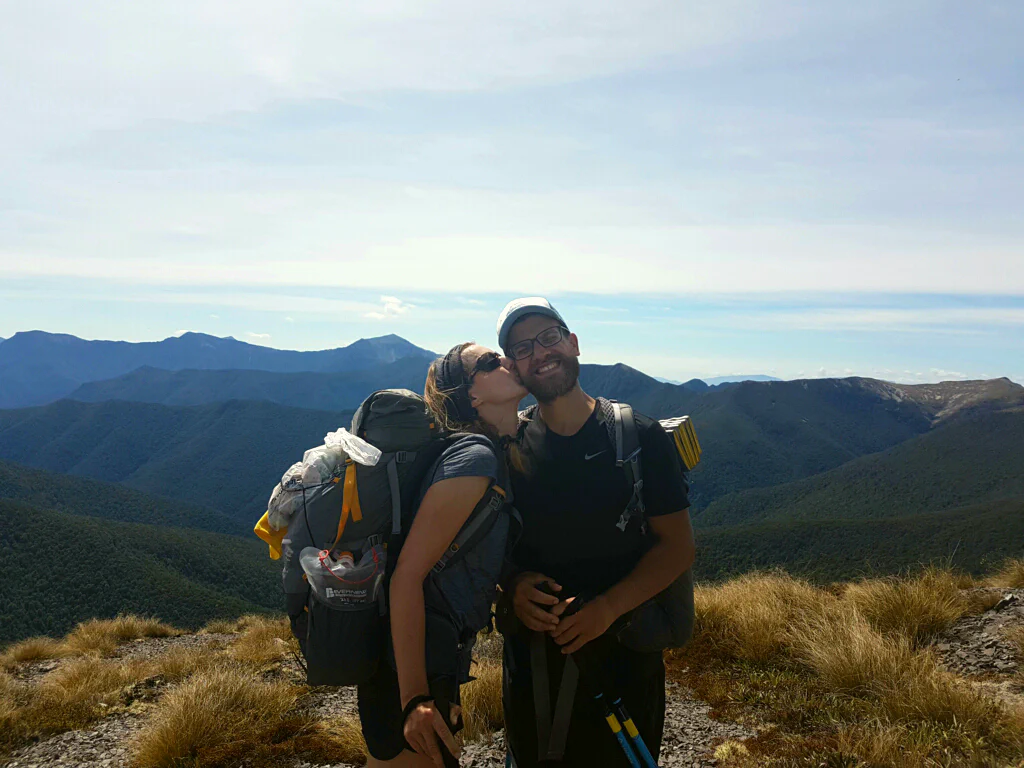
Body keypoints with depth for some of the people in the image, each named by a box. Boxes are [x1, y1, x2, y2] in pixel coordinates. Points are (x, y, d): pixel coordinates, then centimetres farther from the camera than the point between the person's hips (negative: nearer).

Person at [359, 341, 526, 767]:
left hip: (439, 666, 9)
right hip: (409, 676, -9)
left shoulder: (502, 456, 5)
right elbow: (408, 575, -27)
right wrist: (414, 698, -28)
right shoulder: (474, 456, -23)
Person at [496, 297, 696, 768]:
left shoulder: (640, 437, -8)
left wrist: (610, 606, -21)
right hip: (531, 655, 2)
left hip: (624, 652, -2)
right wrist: (513, 585, -16)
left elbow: (677, 546, -8)